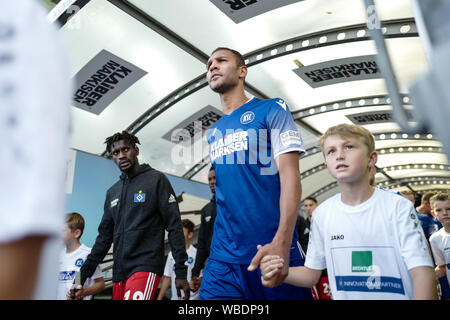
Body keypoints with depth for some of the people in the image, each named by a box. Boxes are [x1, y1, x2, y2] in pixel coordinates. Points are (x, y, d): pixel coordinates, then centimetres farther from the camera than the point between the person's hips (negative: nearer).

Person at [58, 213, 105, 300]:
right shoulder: (60, 255, 13)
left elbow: (101, 283, -7)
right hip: (59, 297, 5)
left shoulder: (88, 253, -8)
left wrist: (84, 293, -18)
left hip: (78, 298, -5)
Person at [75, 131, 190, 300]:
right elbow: (104, 236, 20)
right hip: (119, 273, 6)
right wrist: (84, 272, 13)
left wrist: (181, 272, -12)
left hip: (145, 267, -6)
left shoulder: (156, 180, -1)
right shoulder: (112, 192, 17)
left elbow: (174, 227, -6)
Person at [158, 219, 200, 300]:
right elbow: (167, 278, 13)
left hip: (191, 297, -5)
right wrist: (159, 298, 10)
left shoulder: (195, 254, -9)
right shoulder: (171, 254, 9)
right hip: (174, 297, 5)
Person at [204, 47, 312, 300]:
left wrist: (282, 242, -22)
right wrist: (221, 243, 12)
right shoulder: (212, 133, 15)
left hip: (274, 250, -4)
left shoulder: (272, 110, 0)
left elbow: (290, 176, -11)